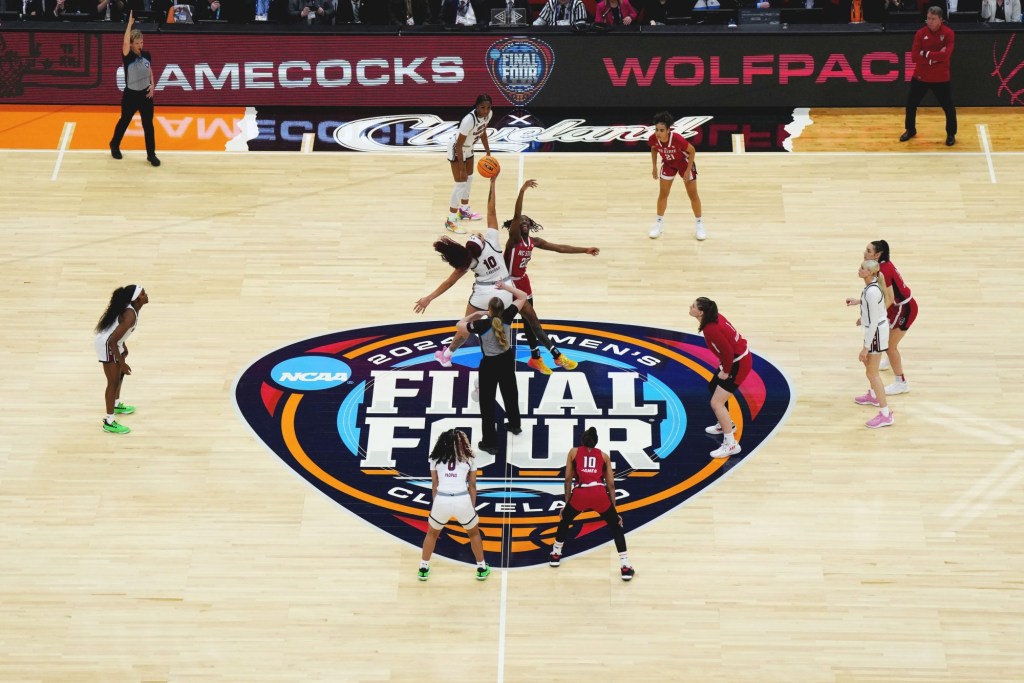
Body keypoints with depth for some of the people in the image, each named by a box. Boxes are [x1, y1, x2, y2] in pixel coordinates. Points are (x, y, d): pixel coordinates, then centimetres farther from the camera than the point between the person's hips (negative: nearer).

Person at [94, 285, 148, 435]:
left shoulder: (130, 308, -3)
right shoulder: (130, 316, -31)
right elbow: (112, 340, -32)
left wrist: (123, 346, 27)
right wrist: (122, 362, -24)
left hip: (113, 342, 10)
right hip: (107, 346, -10)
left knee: (121, 373, 28)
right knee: (113, 382, -3)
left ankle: (116, 405, 49)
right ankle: (109, 423, 2)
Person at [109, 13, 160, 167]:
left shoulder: (146, 55, 0)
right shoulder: (128, 56, -16)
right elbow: (125, 42, -36)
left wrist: (152, 85, -2)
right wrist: (130, 24, -41)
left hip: (146, 94, 3)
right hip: (131, 95, -3)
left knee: (148, 124, 4)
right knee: (124, 121, 15)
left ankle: (151, 154, 11)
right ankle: (114, 145, 39)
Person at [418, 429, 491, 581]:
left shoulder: (436, 458, 14)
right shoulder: (468, 458, 13)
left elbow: (434, 485, 15)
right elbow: (472, 486, 14)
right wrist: (472, 507, 20)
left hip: (441, 500, 0)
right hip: (462, 500, 0)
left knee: (432, 533, 28)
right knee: (474, 533, 27)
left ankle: (423, 569, 29)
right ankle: (482, 569, 31)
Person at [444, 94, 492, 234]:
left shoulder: (488, 114, -15)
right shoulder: (469, 120, -37)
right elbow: (458, 145, -31)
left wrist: (488, 152, 9)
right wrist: (462, 169, -28)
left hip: (468, 149, 8)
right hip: (457, 150, -8)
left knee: (469, 179, 22)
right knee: (461, 184, -8)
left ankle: (464, 210, 43)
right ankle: (450, 221, -1)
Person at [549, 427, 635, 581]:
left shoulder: (574, 452, 22)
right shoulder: (604, 456, 23)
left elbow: (568, 479, 17)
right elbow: (611, 484, 19)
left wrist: (567, 503, 23)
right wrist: (614, 509, 23)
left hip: (580, 494, 0)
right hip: (599, 494, 0)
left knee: (564, 520, 31)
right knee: (616, 526, 18)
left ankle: (556, 555, 40)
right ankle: (625, 568, 9)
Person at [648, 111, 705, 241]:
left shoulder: (677, 139, -40)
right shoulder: (653, 139, -27)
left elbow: (692, 151, -23)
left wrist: (688, 171, -21)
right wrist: (654, 167, 1)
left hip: (684, 163, -3)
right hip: (668, 164, 3)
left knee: (693, 195, 6)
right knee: (663, 194, 8)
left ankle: (699, 224, 23)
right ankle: (659, 223, 26)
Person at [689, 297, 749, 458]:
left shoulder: (711, 329, -29)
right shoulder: (714, 318, -2)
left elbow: (728, 352, -28)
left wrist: (725, 372, -13)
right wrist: (723, 366, 12)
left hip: (738, 364, -10)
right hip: (736, 358, 10)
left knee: (716, 403, -10)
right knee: (713, 387, 28)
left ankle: (731, 444, -5)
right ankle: (727, 425, 47)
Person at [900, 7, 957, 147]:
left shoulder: (948, 33, -11)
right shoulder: (920, 33, -5)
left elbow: (946, 55, -23)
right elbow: (914, 56, -13)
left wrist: (926, 54, -20)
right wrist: (934, 58, -21)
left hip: (941, 78, -3)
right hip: (920, 76, 3)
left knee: (948, 107, 2)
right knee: (911, 104, 12)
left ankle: (951, 134, 21)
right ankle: (910, 130, 34)